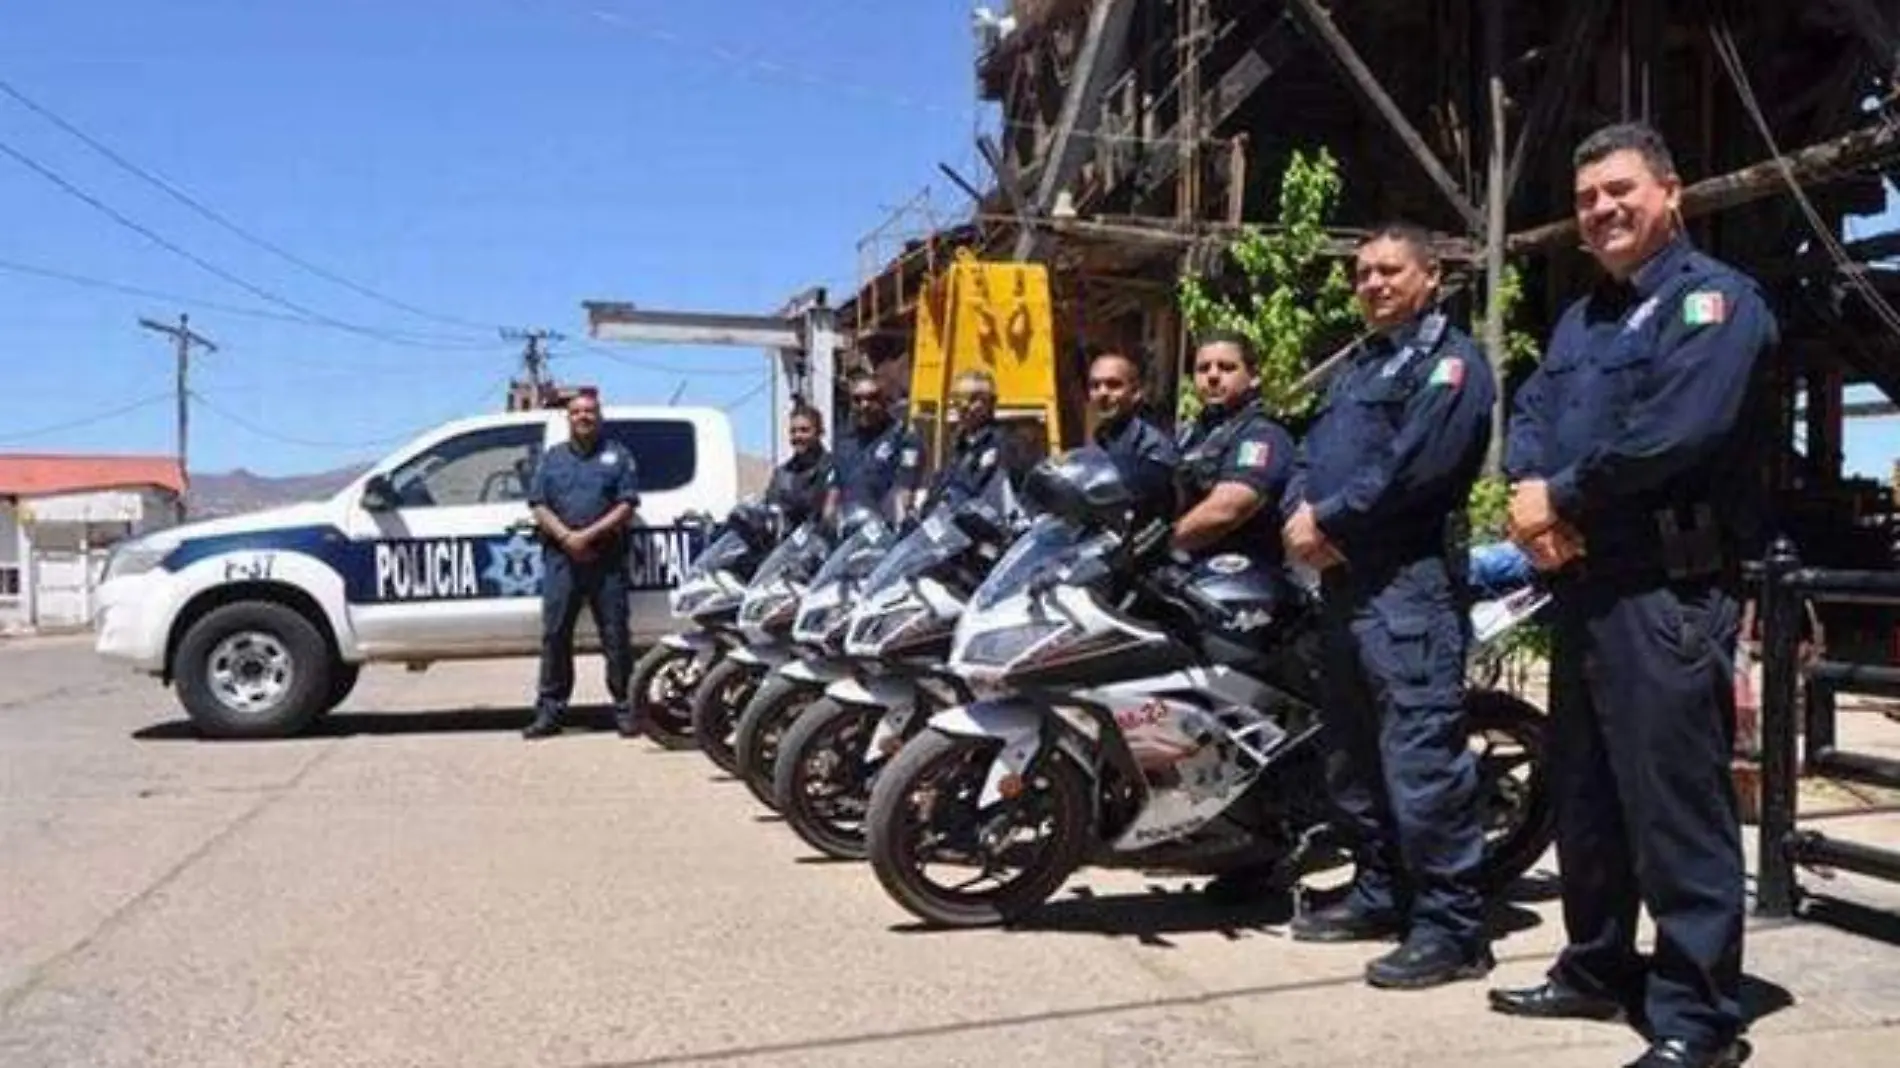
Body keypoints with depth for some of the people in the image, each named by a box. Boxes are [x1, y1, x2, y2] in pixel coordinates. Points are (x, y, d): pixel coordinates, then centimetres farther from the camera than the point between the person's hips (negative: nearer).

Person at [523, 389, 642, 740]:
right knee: (554, 634, 1)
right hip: (561, 558, 2)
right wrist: (567, 536, -10)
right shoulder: (552, 458, 16)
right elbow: (538, 505, 7)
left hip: (607, 559, -2)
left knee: (615, 635, -1)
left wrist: (590, 534, -13)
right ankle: (550, 710, 6)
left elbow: (627, 505, -1)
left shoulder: (618, 456, 9)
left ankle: (624, 708, 5)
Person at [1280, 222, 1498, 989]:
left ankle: (1451, 926, -7)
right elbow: (1314, 450, 18)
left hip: (1409, 579, -10)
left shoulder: (1449, 359, -3)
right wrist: (1301, 513, -2)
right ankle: (1381, 892, 28)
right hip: (1343, 576, 10)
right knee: (1352, 753, 15)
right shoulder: (1357, 365, 26)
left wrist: (1330, 521, -13)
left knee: (1420, 754, -12)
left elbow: (1414, 464, -17)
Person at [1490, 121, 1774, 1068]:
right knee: (1584, 796, 16)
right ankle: (1598, 969, 29)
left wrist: (1561, 496, -12)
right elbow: (1529, 415, 13)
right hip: (1582, 584, 9)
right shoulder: (1580, 318, 23)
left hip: (1669, 588, -9)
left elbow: (1680, 429, -20)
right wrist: (1529, 492, -9)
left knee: (1678, 808, -6)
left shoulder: (1714, 297, -6)